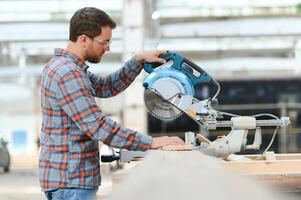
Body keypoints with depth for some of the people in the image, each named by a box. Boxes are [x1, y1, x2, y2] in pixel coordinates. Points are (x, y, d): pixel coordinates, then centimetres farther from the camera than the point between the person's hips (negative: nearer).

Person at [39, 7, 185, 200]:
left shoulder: (63, 66, 13)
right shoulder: (68, 75, -21)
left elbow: (106, 87, 20)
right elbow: (98, 126, -25)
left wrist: (139, 60, 9)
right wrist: (151, 142, -22)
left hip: (66, 177, 11)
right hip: (71, 181, -11)